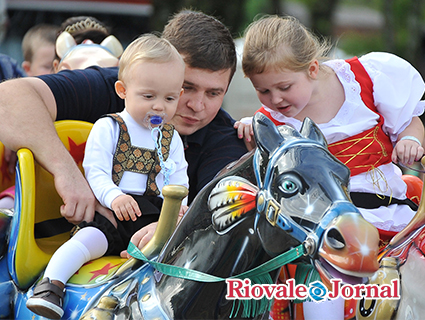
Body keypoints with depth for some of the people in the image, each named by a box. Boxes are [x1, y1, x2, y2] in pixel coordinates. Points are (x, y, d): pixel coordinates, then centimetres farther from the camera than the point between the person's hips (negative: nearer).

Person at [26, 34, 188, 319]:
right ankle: (51, 284, -35)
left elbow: (179, 181, 18)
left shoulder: (171, 138, 19)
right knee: (89, 239, -31)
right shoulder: (107, 128, 5)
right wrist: (114, 197, -25)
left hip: (155, 216, 4)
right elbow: (95, 171, -5)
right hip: (110, 214, -4)